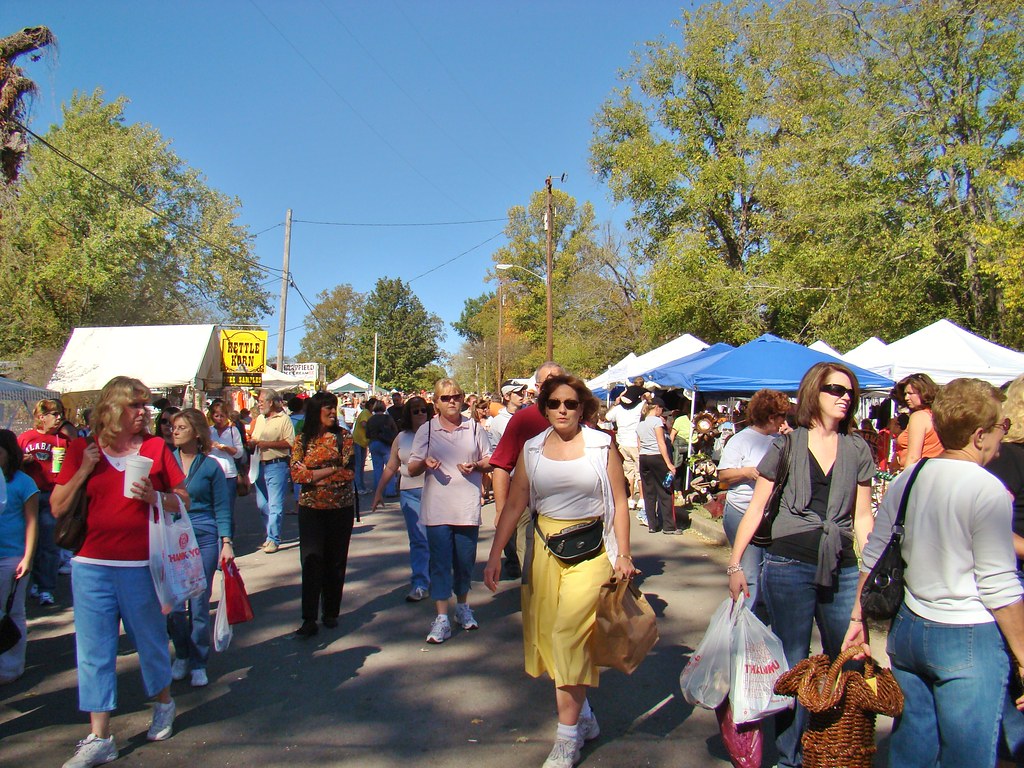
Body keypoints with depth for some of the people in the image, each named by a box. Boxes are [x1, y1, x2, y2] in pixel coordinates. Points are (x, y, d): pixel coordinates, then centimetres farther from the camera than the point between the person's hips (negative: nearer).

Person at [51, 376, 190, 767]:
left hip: (141, 565, -1)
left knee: (151, 640, 11)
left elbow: (183, 501, 5)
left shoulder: (155, 447, 2)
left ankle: (164, 705, 36)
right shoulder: (82, 450, 3)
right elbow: (57, 508, 3)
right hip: (92, 566, 1)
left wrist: (154, 497, -14)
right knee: (94, 650, 4)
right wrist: (83, 471, -10)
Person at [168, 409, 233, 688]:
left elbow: (222, 507, 2)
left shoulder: (210, 466, -1)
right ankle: (182, 656, 27)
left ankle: (198, 664, 19)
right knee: (172, 604, 4)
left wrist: (226, 543, -6)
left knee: (199, 605, 4)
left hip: (204, 539, -1)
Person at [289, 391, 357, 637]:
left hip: (341, 507, 0)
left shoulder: (343, 437, 1)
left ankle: (331, 613, 21)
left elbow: (349, 472, -7)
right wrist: (333, 470, -13)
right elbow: (296, 473, -6)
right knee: (311, 561, -6)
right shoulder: (303, 440, 4)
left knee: (336, 561, 7)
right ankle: (309, 619, -2)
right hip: (310, 507, 0)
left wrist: (316, 475, -11)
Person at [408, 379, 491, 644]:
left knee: (465, 560, 7)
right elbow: (412, 469, 6)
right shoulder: (426, 430, 6)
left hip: (468, 506, 1)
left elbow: (489, 462, 13)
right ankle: (442, 618, 3)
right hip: (437, 508, -1)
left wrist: (476, 466, -9)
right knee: (440, 562, -2)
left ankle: (462, 607, 29)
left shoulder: (474, 429, 7)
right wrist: (424, 463, -16)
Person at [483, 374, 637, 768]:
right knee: (549, 633, 8)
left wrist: (623, 554, -5)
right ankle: (584, 716, 30)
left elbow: (619, 502, 0)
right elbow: (514, 504, 5)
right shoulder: (533, 449, 6)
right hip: (545, 547, 4)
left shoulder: (601, 445, -1)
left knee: (570, 634, -9)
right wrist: (495, 555, 1)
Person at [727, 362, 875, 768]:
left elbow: (863, 517, 13)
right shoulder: (787, 444, 2)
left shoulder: (857, 449, 9)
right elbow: (756, 507, 3)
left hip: (842, 568, 3)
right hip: (789, 565, -3)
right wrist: (735, 564, -4)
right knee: (792, 665, 6)